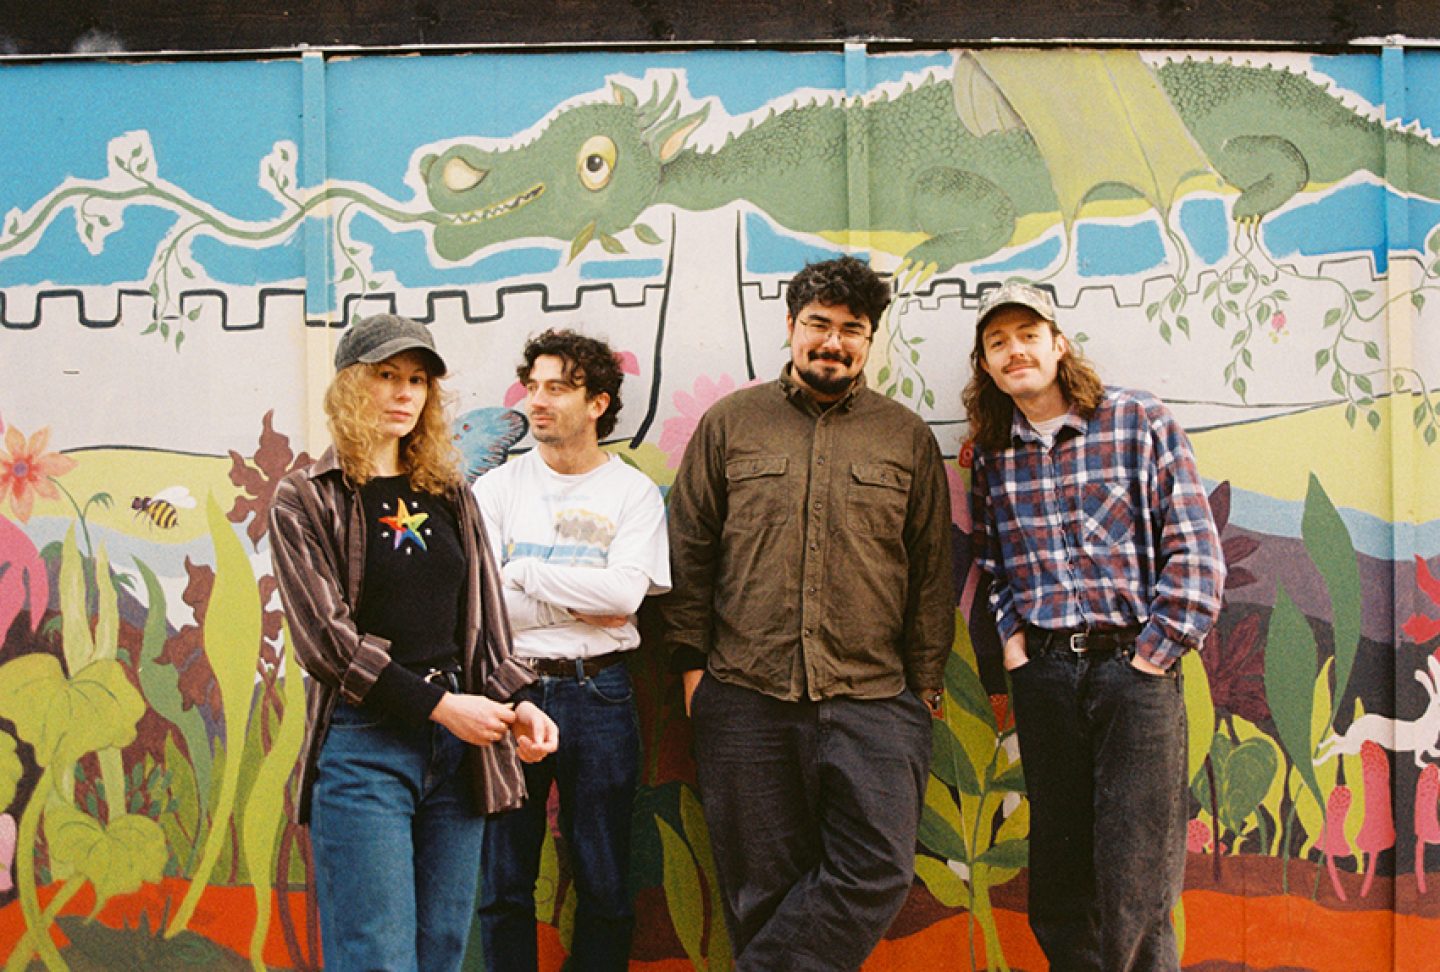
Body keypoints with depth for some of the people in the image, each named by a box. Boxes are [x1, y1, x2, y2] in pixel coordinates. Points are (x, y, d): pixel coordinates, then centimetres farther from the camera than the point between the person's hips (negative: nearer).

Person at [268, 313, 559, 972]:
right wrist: (440, 704, -14)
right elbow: (327, 638, -9)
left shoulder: (449, 495, 15)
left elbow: (484, 620, 13)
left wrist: (514, 702, -6)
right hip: (363, 749, -5)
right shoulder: (306, 499, 0)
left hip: (456, 745, 5)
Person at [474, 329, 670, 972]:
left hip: (597, 694, -1)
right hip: (510, 689, 1)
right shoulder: (498, 488, 5)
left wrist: (524, 572, -9)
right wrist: (578, 604, -9)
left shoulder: (634, 493, 3)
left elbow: (625, 592, -13)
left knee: (605, 887, 5)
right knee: (503, 882, 6)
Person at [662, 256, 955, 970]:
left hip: (872, 699, 1)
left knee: (879, 871, -9)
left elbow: (931, 571, 12)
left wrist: (926, 681, 7)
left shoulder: (906, 438, 11)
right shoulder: (730, 423, 10)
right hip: (745, 699, 0)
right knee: (764, 884, 3)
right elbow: (689, 551, 10)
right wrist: (692, 662, 4)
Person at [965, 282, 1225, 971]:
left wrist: (1156, 651, -10)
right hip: (1043, 671, 4)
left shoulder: (1141, 423, -1)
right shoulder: (991, 454, 10)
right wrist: (1009, 631, 5)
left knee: (1135, 887, -6)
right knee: (1058, 869, 10)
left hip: (1134, 663, -4)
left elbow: (1194, 549, -5)